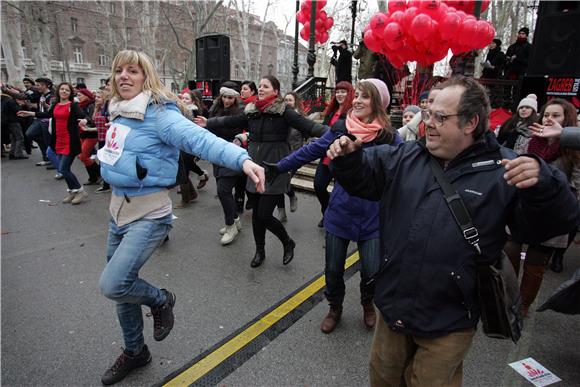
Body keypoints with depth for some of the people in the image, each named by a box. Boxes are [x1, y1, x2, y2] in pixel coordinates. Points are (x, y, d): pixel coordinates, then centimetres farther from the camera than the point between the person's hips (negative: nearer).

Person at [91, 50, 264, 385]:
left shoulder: (158, 114, -18)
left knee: (112, 285, -18)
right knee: (120, 284, 17)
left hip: (149, 214, -8)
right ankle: (135, 352, 40)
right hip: (119, 209, 8)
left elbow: (200, 139, -35)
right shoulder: (119, 112, 5)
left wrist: (243, 159, -47)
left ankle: (161, 300, 17)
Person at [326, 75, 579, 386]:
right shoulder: (405, 157, 1)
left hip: (449, 321, -3)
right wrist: (348, 158, -14)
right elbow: (363, 178, 7)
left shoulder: (503, 170, -10)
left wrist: (542, 184, -34)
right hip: (393, 305, 4)